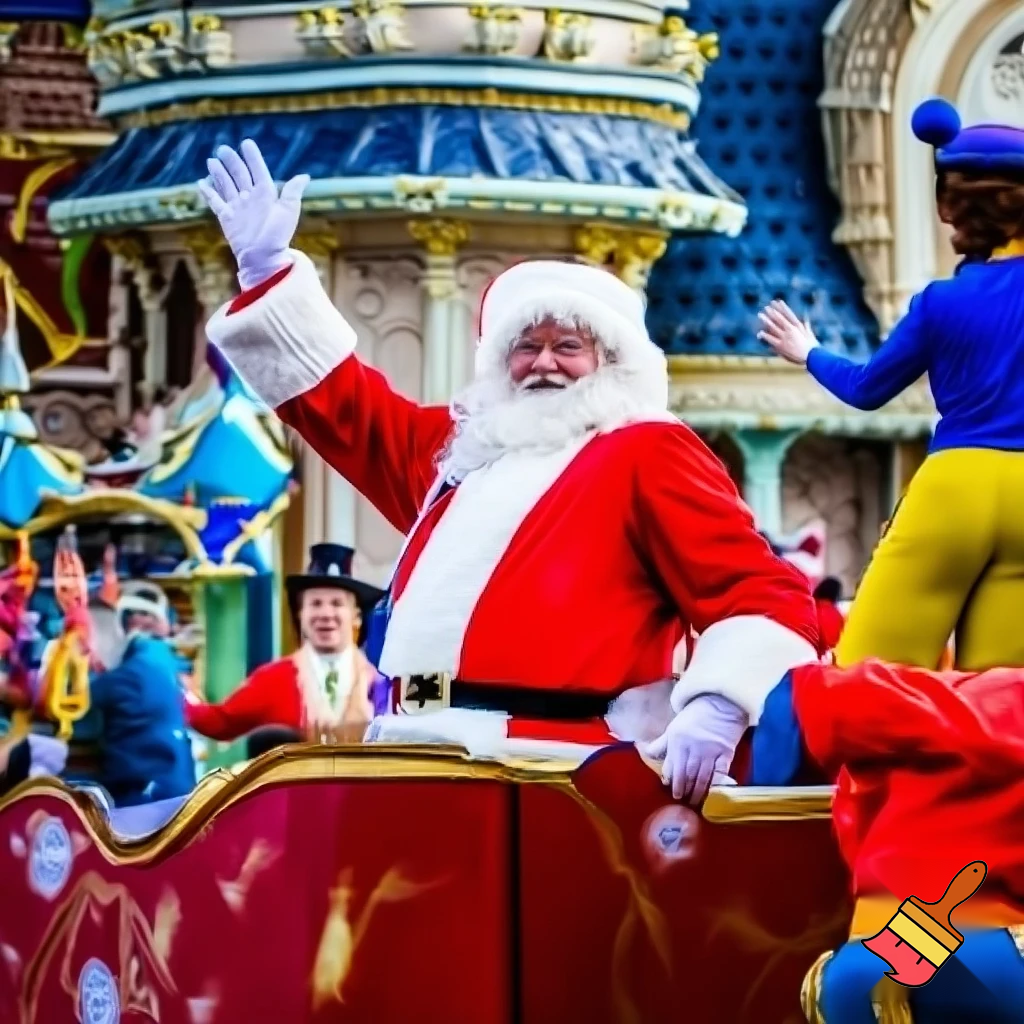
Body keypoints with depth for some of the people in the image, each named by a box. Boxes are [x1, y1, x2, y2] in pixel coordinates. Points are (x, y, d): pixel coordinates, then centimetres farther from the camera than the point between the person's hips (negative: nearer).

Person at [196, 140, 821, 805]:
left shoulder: (648, 453, 7)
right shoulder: (457, 444, 27)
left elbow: (762, 593, -2)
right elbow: (337, 397, 37)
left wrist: (716, 709, -19)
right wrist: (268, 270, 31)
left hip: (555, 770, -6)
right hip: (415, 758, 6)